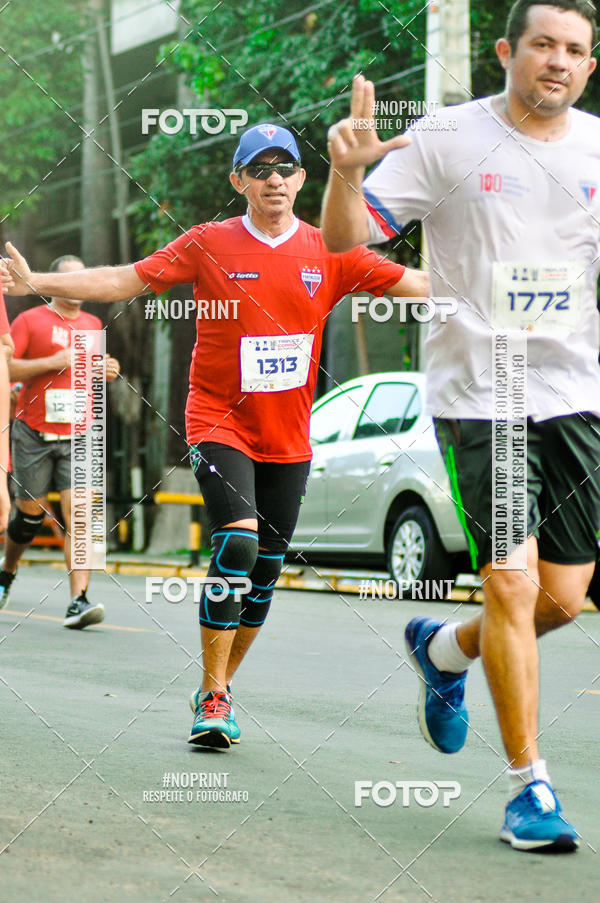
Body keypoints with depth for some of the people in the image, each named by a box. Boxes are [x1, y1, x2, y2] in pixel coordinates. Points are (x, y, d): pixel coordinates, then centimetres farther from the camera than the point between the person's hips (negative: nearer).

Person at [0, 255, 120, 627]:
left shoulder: (93, 324, 14)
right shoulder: (30, 320, 0)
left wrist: (106, 371, 6)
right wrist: (52, 362, -17)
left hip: (78, 437, 3)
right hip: (34, 433, -2)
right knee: (31, 514, 6)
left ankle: (79, 601, -20)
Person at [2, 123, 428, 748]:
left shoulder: (329, 254, 2)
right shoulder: (208, 245, -3)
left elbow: (416, 285, 3)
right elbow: (123, 281, -4)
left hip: (288, 438, 4)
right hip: (219, 422, -3)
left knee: (266, 567, 7)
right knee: (237, 542, -21)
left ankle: (221, 685, 25)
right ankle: (212, 697, -14)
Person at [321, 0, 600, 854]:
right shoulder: (448, 140, -4)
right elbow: (346, 238, -5)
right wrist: (345, 171, -25)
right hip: (478, 392, -4)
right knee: (512, 585, -10)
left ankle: (443, 649, 36)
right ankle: (529, 785, 1)